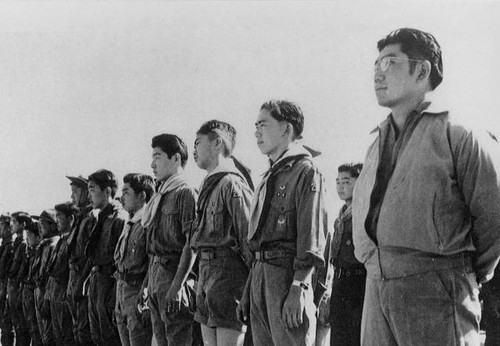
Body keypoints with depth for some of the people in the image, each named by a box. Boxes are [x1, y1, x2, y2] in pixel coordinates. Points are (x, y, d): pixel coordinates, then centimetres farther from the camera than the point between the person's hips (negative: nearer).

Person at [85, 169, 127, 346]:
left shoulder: (119, 219, -14)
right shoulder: (99, 218, 15)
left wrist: (116, 291, -22)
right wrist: (92, 276, 15)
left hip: (109, 282, -9)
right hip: (96, 281, 9)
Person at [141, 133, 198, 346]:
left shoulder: (186, 193, -9)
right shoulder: (160, 197, 16)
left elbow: (191, 245, -16)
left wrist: (177, 285, -22)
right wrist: (147, 283, 18)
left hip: (175, 273, -9)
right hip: (156, 275, 9)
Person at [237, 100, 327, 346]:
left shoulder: (305, 171, -5)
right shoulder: (269, 177, 22)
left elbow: (312, 236, -14)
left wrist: (298, 288, -22)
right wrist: (247, 292, 17)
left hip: (287, 271, -8)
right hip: (260, 272, 8)